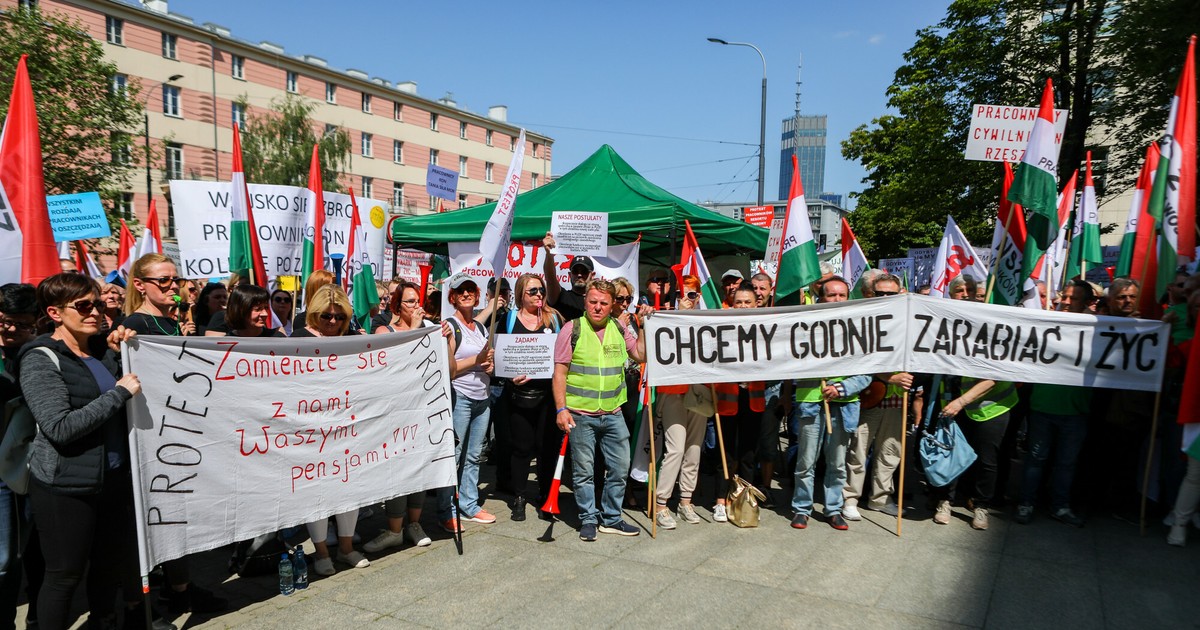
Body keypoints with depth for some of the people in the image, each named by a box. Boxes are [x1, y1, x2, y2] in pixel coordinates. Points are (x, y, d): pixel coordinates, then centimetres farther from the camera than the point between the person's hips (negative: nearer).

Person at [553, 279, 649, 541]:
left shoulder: (619, 329, 8)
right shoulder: (572, 329, -5)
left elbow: (641, 354, 11)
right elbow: (560, 372, -6)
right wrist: (561, 409, -13)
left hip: (613, 413, 4)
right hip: (580, 414, -4)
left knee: (620, 467, 9)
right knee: (584, 470, 5)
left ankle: (611, 518, 25)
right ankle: (588, 519, 21)